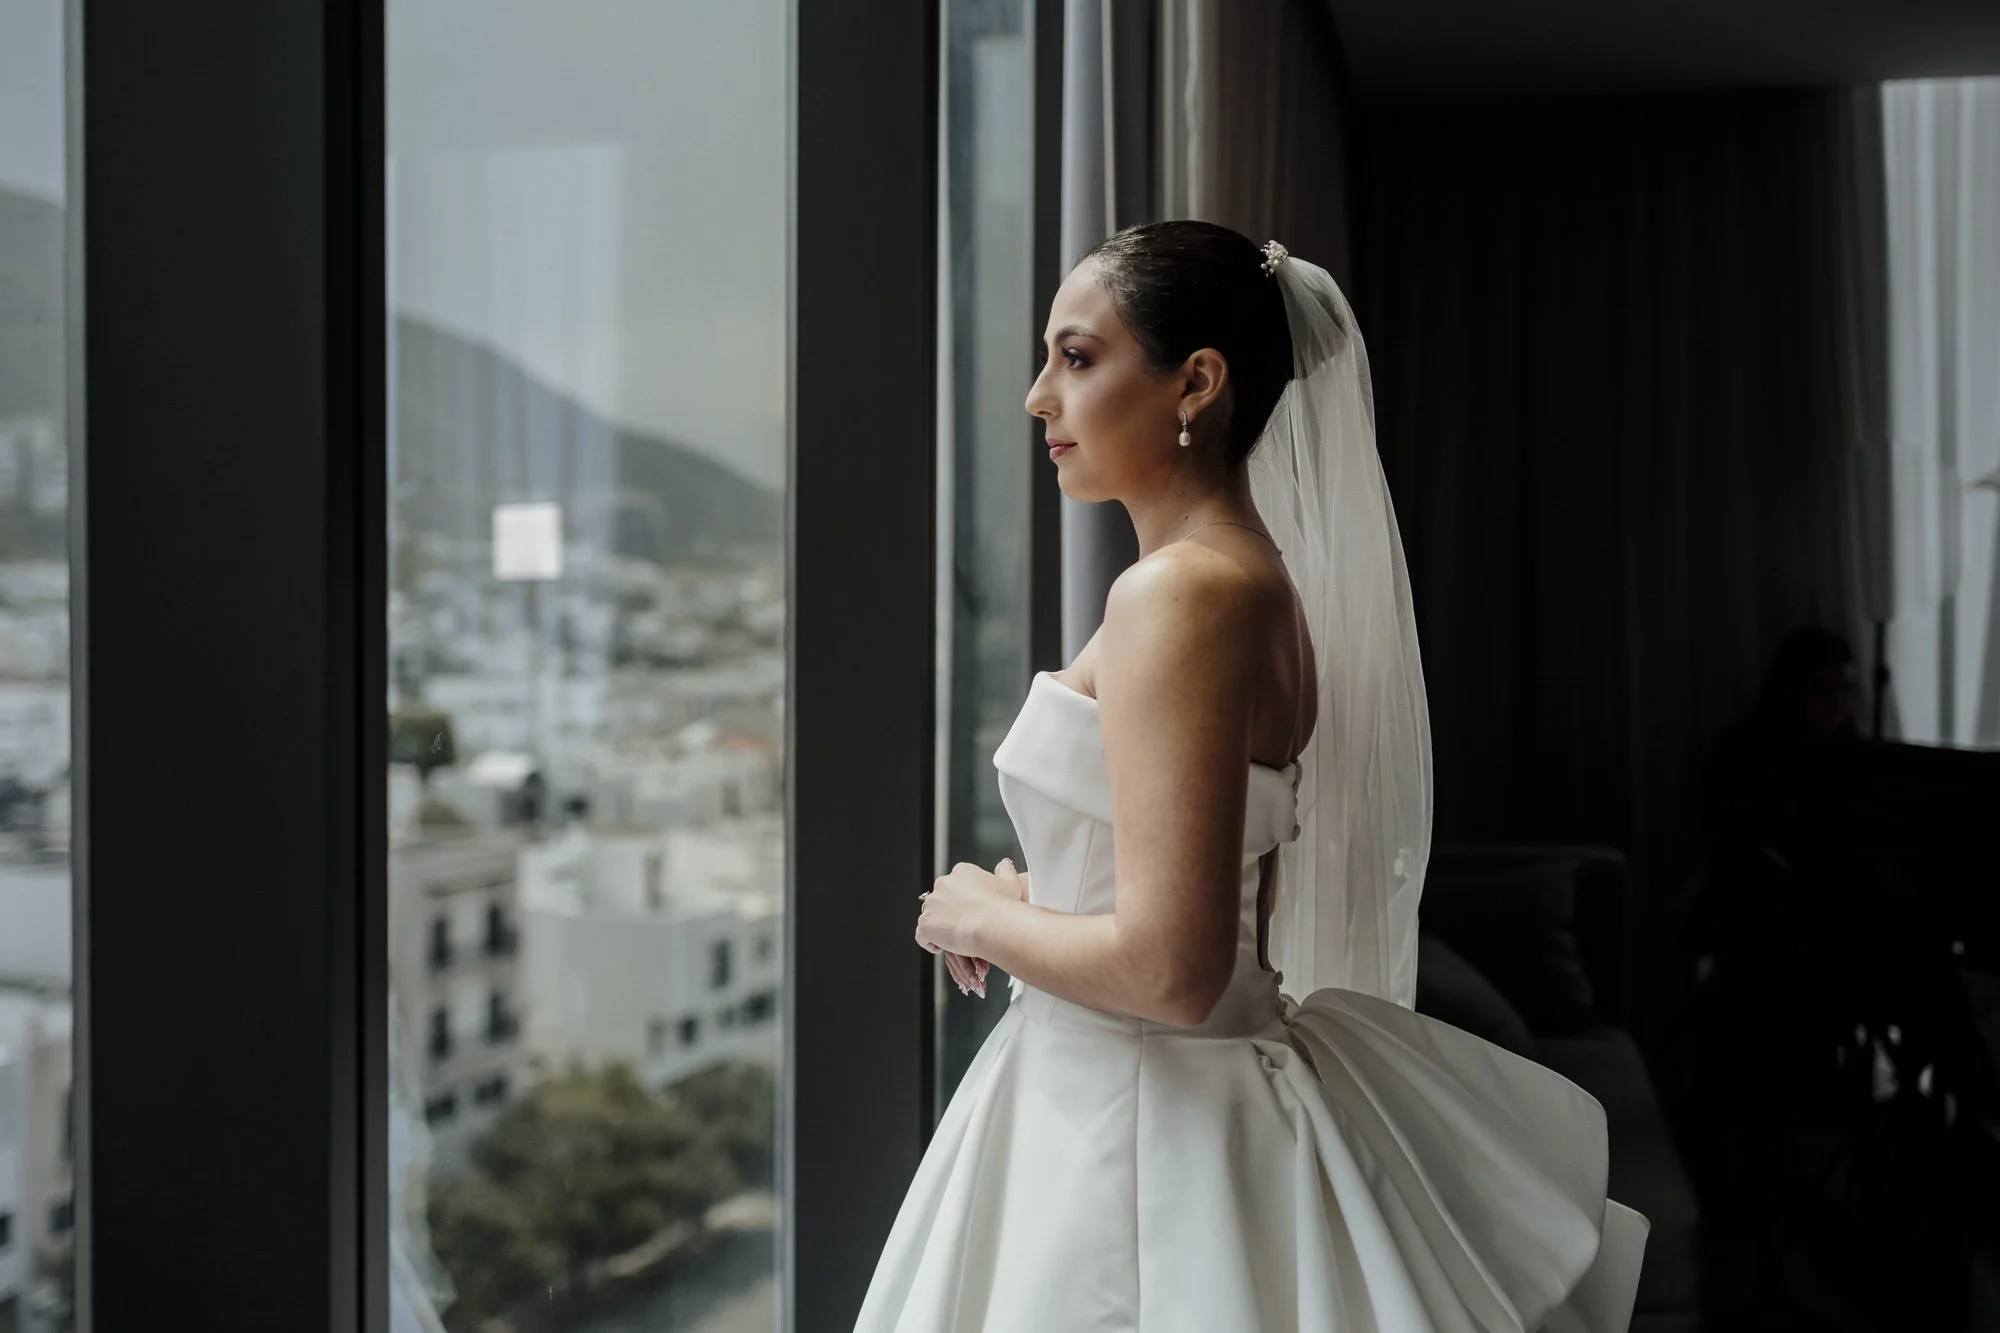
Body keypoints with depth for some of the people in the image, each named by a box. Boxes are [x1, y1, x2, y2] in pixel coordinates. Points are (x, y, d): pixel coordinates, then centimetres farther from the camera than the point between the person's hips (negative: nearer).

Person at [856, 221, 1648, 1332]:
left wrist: (982, 917, -11)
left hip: (1136, 1143, -9)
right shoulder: (1255, 577, 8)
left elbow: (1170, 971, -26)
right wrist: (1043, 895, 12)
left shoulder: (1178, 591, -21)